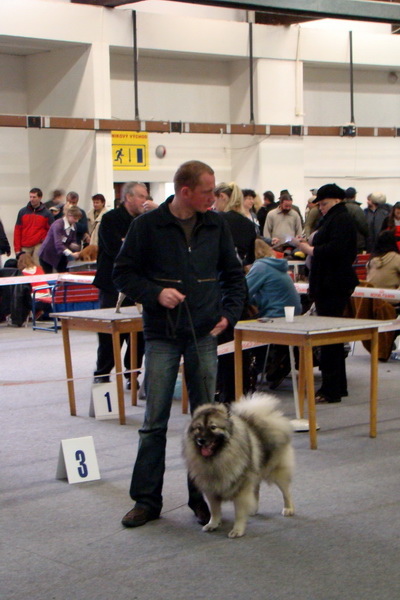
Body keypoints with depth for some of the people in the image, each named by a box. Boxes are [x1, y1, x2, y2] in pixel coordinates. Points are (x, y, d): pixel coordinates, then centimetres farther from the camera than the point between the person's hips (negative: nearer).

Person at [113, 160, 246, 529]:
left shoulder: (216, 225, 5)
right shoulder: (147, 226, -4)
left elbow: (234, 274, 14)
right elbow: (123, 274, 0)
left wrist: (229, 313, 0)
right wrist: (156, 293, -15)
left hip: (204, 335, 3)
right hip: (162, 335, -2)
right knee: (154, 421, 0)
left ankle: (202, 497, 17)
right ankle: (147, 500, 9)